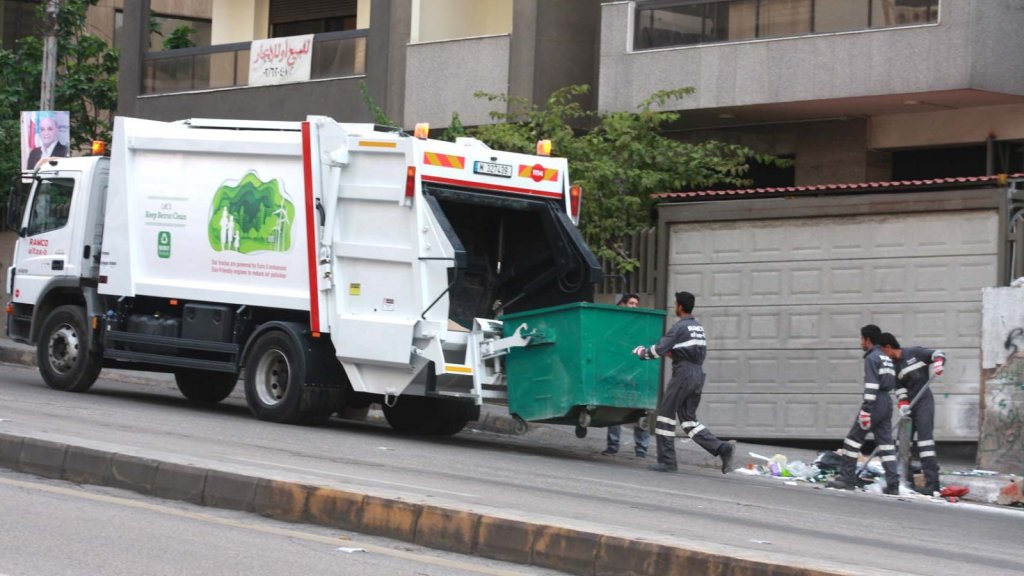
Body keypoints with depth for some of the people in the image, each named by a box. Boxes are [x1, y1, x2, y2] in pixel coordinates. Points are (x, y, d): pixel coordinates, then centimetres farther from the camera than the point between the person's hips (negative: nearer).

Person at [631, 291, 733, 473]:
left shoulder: (680, 327, -9)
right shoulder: (699, 328, 17)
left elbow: (659, 350, -15)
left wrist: (642, 352, 3)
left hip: (683, 373, -8)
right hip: (698, 374, 8)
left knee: (666, 415, 1)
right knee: (689, 419, 10)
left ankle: (667, 461, 0)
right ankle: (721, 448, -6)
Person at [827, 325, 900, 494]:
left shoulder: (872, 358, -9)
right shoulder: (886, 358, 19)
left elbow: (871, 385, -18)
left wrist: (866, 409, -22)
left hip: (875, 403, -8)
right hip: (887, 403, 8)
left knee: (854, 438, 0)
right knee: (886, 443, 4)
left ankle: (847, 478, 2)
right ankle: (893, 484, -2)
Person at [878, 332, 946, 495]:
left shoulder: (914, 353, -6)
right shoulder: (893, 366, 11)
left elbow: (938, 353, -5)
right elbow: (899, 388, 6)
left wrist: (938, 363, -26)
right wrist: (902, 403, -10)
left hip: (924, 401, -7)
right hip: (910, 405, 7)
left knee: (925, 438, -15)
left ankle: (932, 483, -19)